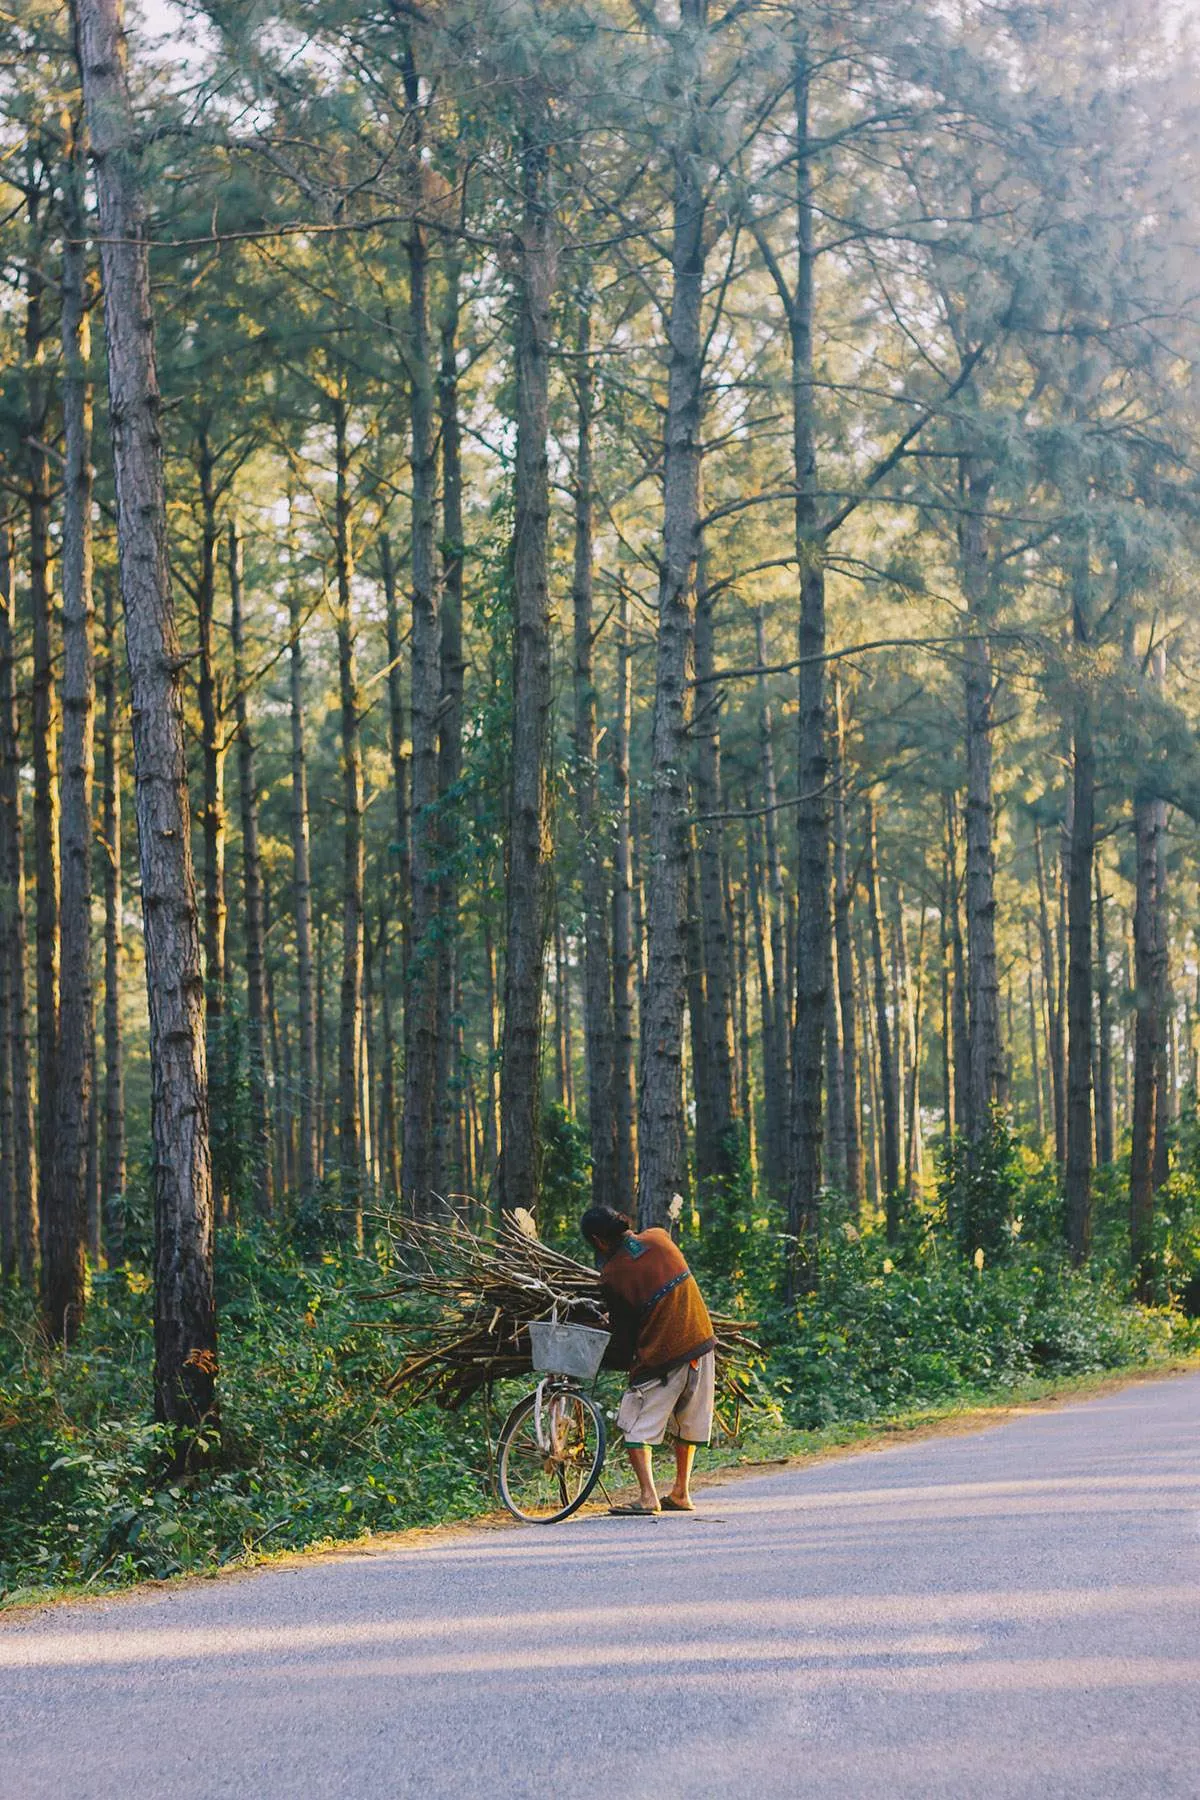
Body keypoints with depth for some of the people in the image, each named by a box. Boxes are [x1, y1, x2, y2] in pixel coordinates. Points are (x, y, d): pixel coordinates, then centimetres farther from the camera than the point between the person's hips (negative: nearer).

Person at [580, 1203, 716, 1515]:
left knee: (635, 1426, 3)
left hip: (661, 1357, -6)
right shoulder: (658, 1238, 0)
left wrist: (621, 1360, 14)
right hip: (702, 1342, 6)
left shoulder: (613, 1274, -14)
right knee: (687, 1425, 19)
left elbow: (622, 1328, -3)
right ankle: (681, 1494, 25)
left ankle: (647, 1497, -8)